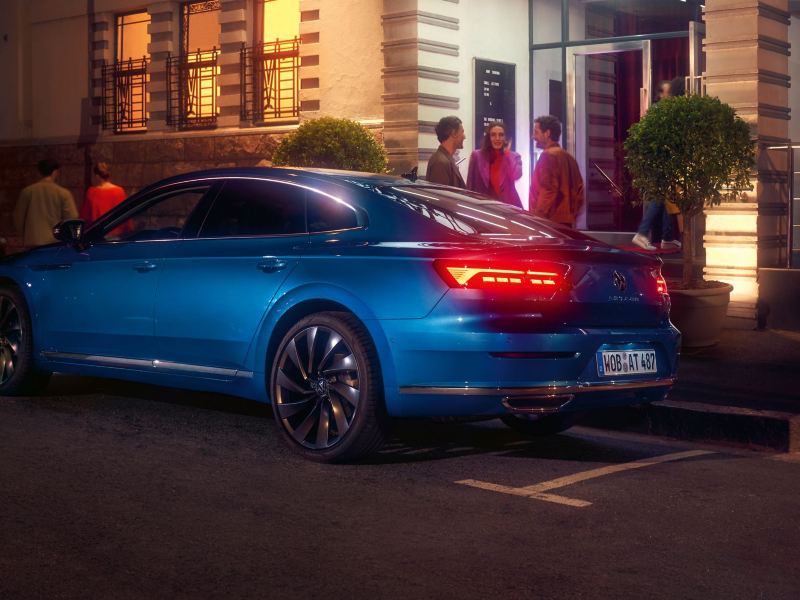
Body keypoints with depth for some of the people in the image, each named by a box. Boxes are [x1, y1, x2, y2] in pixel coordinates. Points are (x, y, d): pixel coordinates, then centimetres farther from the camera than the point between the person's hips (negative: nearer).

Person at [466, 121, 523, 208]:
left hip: (507, 205, 1)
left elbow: (515, 176, -13)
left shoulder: (514, 156, 7)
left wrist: (507, 153, -5)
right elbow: (470, 186, 5)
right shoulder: (477, 156, 4)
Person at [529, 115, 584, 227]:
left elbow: (548, 192, -19)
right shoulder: (568, 157, 18)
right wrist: (571, 214, 18)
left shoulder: (548, 156, -10)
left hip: (551, 221, -9)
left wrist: (538, 219, -18)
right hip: (566, 221, 9)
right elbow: (578, 190, 18)